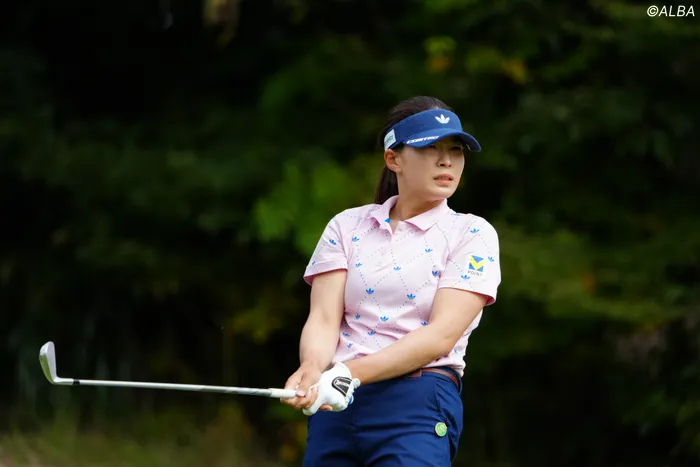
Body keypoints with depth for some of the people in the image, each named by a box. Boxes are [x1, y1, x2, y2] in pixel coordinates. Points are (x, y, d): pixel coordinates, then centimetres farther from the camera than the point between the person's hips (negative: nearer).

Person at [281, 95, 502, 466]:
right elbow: (324, 318, 1)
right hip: (335, 407, 3)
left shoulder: (472, 234, 3)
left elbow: (442, 334, -9)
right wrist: (312, 370, -23)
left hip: (418, 408, -3)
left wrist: (352, 372, -21)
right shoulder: (347, 226, 12)